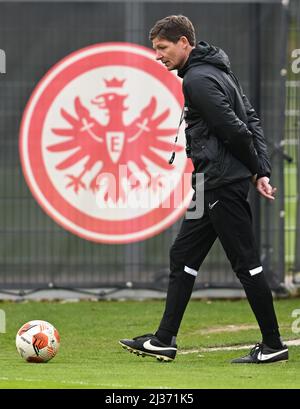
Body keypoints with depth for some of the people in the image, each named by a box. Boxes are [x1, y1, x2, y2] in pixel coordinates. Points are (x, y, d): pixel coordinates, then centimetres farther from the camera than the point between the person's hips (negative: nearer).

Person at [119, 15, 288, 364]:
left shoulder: (198, 80, -15)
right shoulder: (216, 70, 16)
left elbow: (235, 130, -20)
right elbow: (251, 121, 15)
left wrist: (254, 169, -4)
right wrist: (261, 172, 9)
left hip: (223, 183, -11)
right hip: (215, 183, 11)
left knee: (245, 262, -5)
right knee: (183, 256, 12)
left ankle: (273, 345, 0)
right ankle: (164, 340, 15)